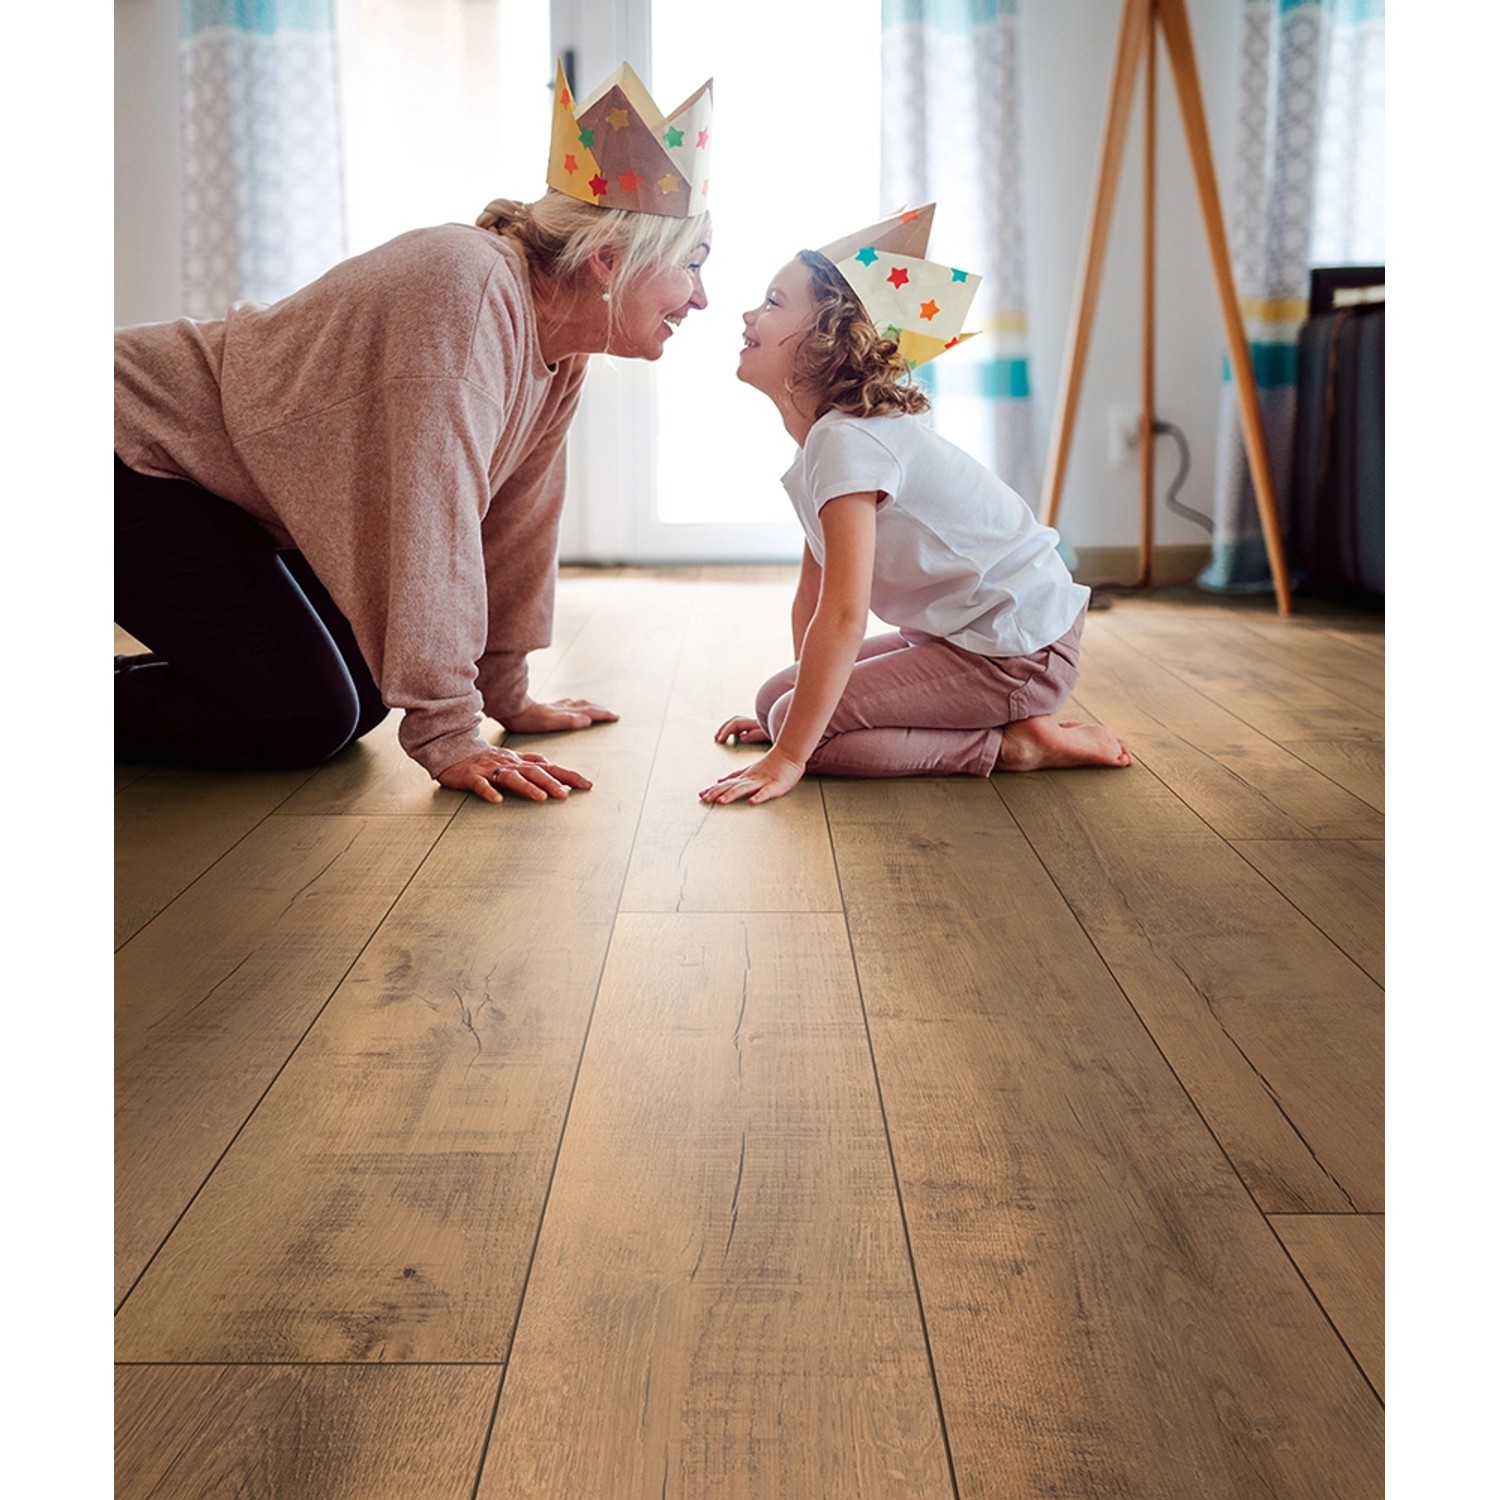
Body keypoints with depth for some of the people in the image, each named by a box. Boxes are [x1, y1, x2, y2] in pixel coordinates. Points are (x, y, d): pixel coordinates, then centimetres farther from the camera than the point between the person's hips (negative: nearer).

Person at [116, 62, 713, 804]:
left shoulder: (560, 352, -2)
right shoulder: (471, 284, -29)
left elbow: (517, 519, 5)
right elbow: (436, 521, -33)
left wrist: (507, 695, 9)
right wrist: (447, 737, -31)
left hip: (233, 482, 9)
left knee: (360, 699, 6)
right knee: (308, 719, -14)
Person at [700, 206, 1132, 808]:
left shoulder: (849, 441, -22)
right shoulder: (823, 435, 10)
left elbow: (844, 615, -28)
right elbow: (814, 590, 13)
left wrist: (787, 755, -26)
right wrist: (789, 706, 15)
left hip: (1018, 655, -10)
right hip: (955, 633, 10)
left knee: (801, 724, -18)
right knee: (780, 700, 8)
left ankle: (1016, 745, -8)